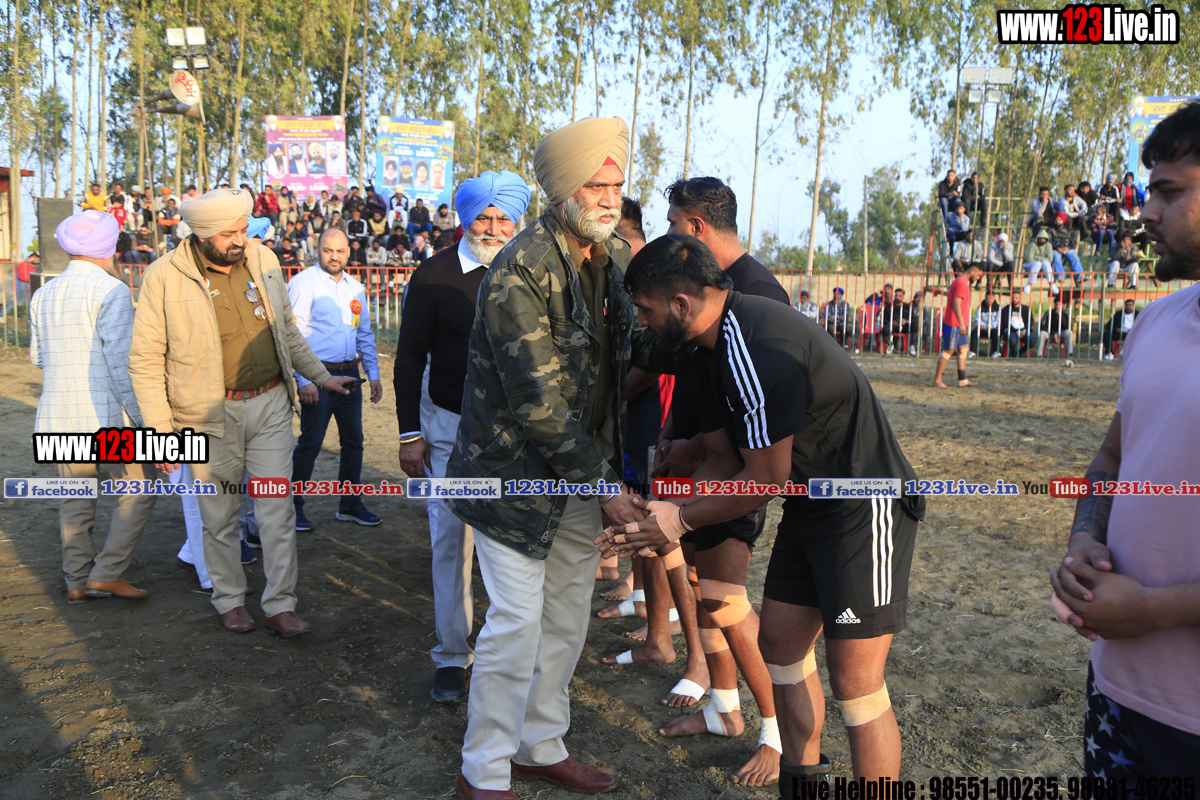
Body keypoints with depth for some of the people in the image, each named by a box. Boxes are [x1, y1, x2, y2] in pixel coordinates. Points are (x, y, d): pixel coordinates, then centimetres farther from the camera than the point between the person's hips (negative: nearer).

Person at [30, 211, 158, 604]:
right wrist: (140, 416, -15)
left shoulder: (43, 295, 12)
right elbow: (120, 358, -17)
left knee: (76, 499, 15)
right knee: (137, 489, 5)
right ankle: (108, 572, 2)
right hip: (105, 414, -7)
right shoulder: (111, 290, -10)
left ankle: (77, 580, 21)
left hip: (57, 417, 7)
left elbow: (37, 356, 21)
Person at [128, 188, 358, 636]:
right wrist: (160, 430, -10)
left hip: (271, 403, 3)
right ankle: (229, 601, 30)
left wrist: (321, 376, 19)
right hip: (212, 414, -2)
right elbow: (145, 360, -6)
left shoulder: (263, 260, 4)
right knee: (220, 518, 10)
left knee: (278, 509, 3)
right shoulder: (165, 277, -8)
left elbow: (287, 330, 18)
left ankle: (280, 606, 14)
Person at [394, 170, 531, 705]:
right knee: (451, 540, 4)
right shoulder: (435, 276, -3)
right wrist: (410, 434, -3)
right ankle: (452, 655, 19)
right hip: (449, 426, -1)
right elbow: (409, 360, 1)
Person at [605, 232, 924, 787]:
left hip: (865, 509, -10)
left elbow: (766, 480, -20)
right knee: (780, 643, 16)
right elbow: (722, 460, 9)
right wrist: (658, 515, 0)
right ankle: (801, 780, 33)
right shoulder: (711, 346, 5)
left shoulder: (757, 350, -27)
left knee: (854, 685, -5)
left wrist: (681, 520, -10)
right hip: (809, 506, 10)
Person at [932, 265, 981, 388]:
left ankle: (962, 380, 12)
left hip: (958, 325, 11)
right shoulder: (962, 283, -14)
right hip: (953, 324, -11)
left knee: (963, 349, 10)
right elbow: (956, 304, -22)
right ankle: (937, 380, -1)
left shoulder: (959, 281, 18)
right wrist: (962, 323, -26)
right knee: (948, 351, -6)